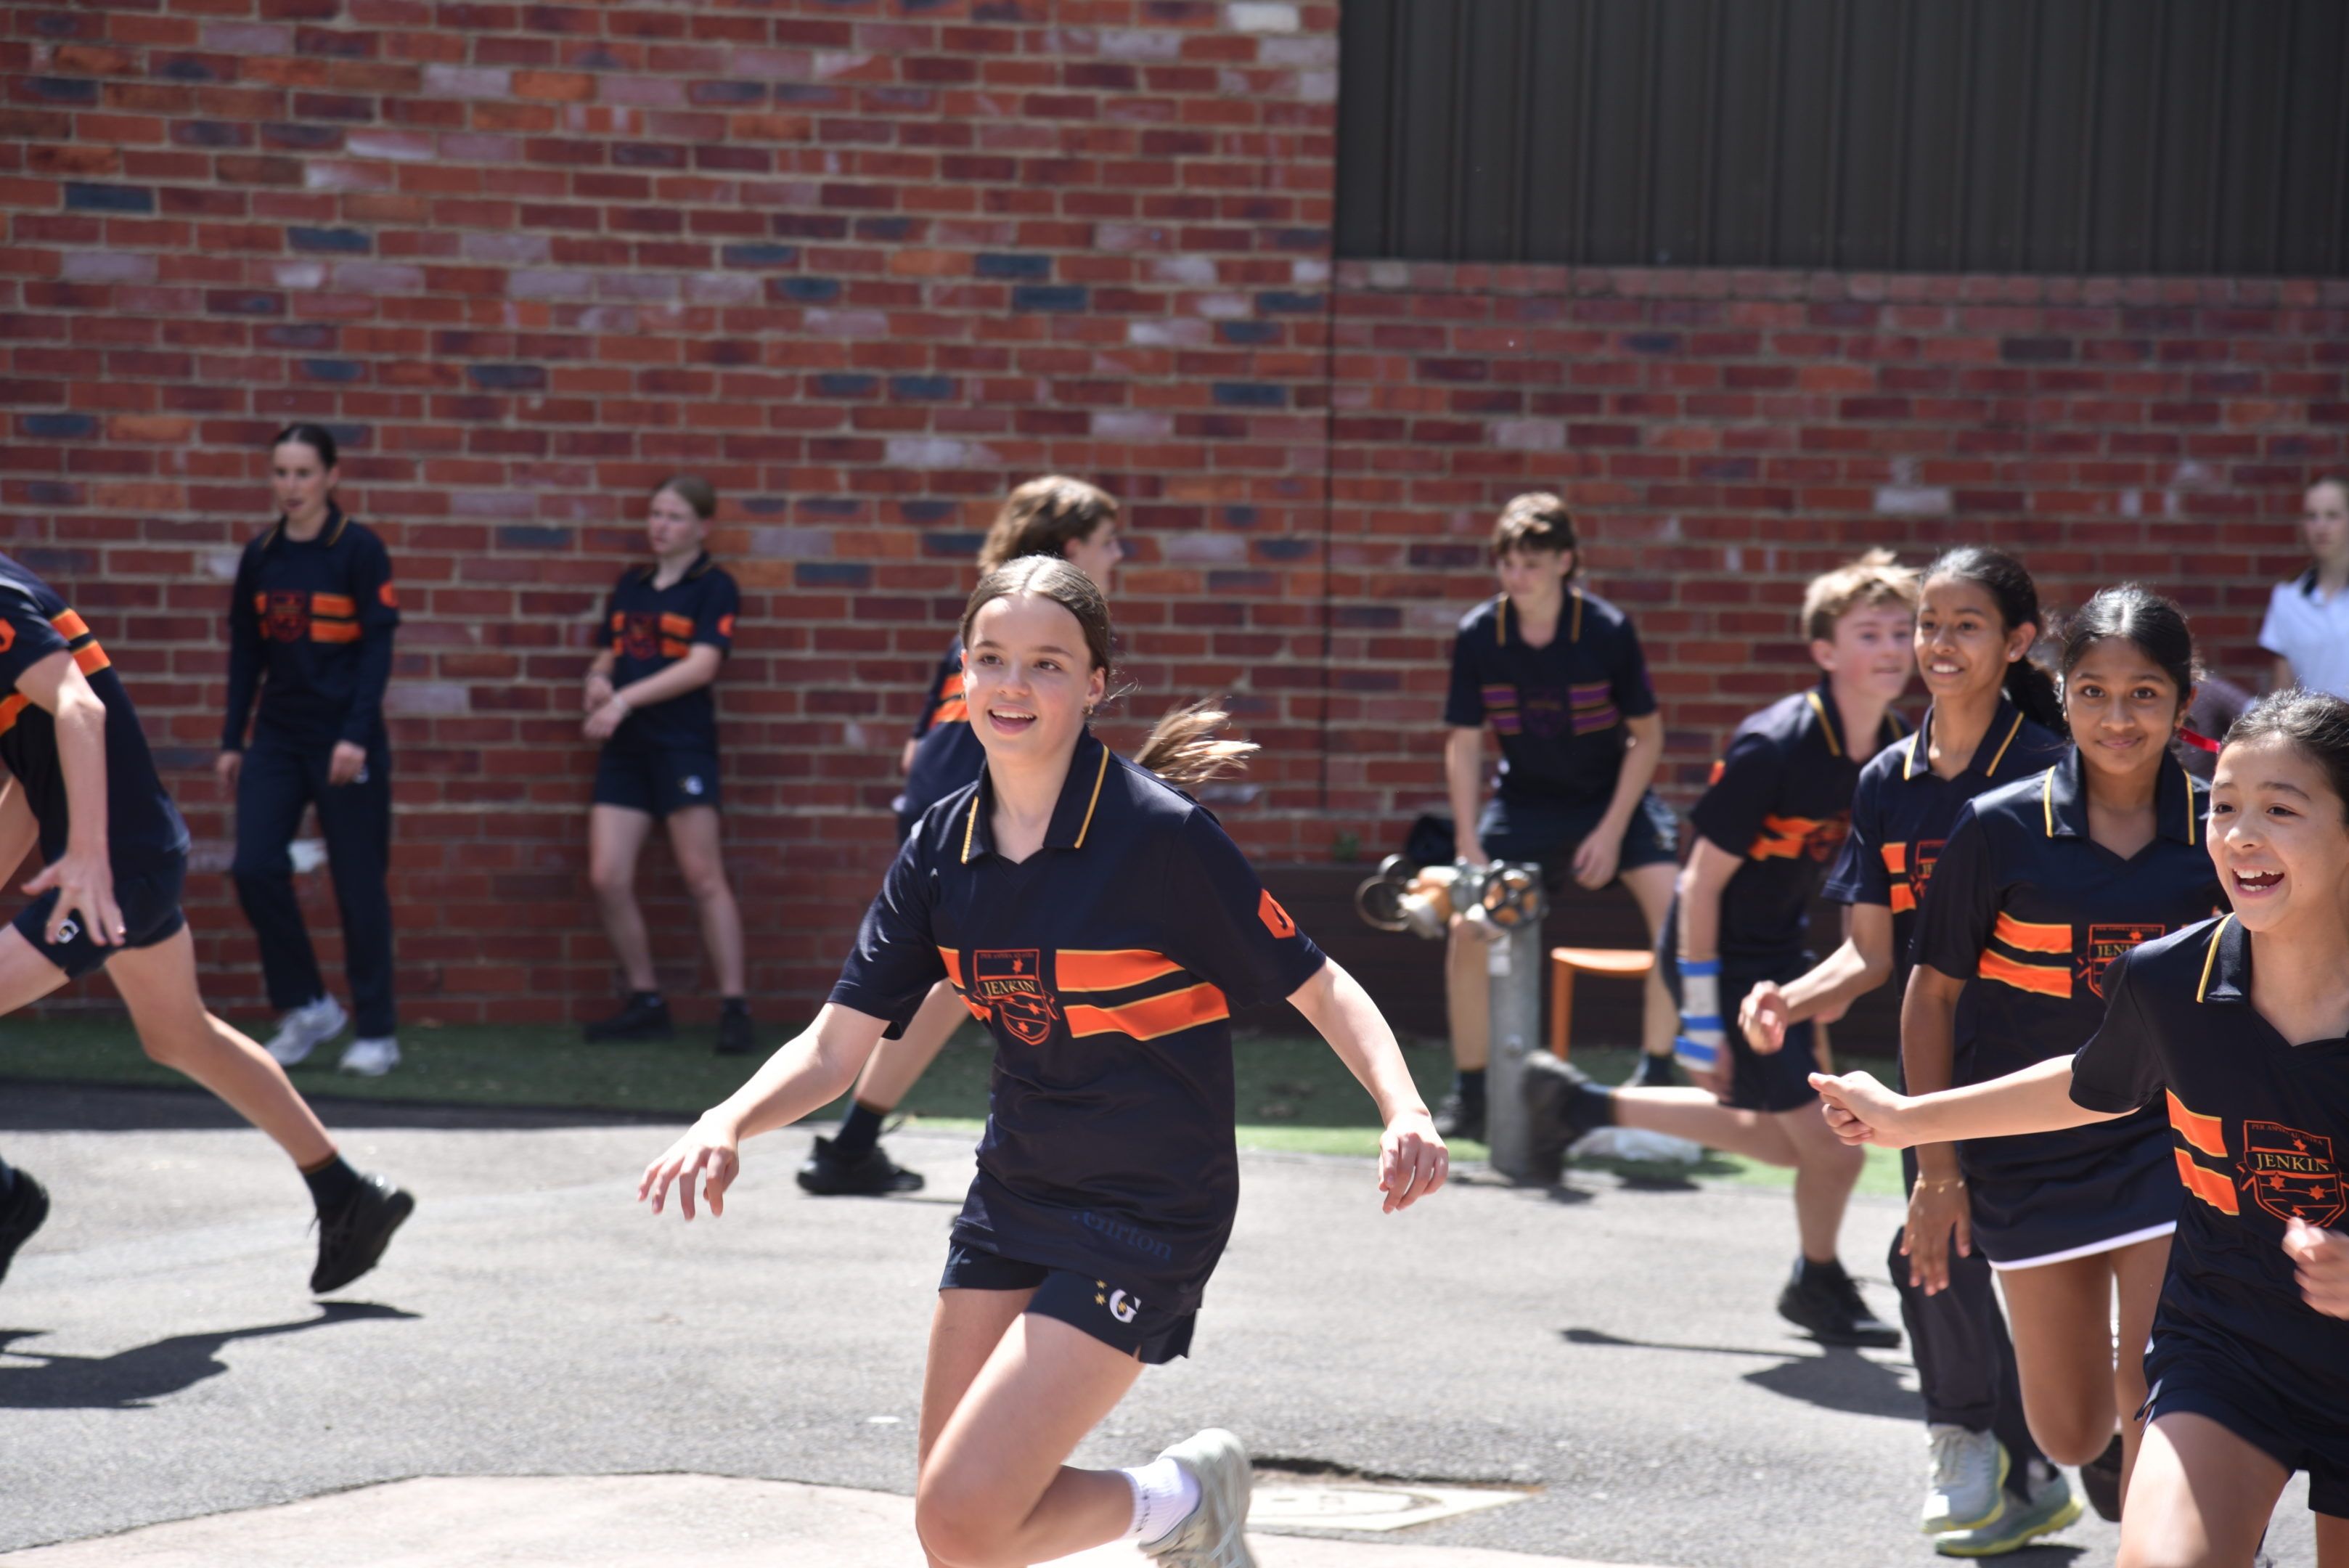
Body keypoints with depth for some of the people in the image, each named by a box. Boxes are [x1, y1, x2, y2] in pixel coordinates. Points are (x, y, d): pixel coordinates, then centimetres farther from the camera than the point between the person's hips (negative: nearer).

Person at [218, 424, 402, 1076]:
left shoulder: (359, 549, -7)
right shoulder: (259, 557, 7)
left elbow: (377, 649, -10)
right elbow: (245, 655, 13)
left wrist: (356, 735, -18)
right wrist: (232, 741, 10)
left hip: (345, 741, -5)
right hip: (277, 738, 5)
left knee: (358, 884, 0)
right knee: (256, 868, -7)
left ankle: (377, 1033, 10)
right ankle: (307, 1008, 10)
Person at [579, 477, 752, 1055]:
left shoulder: (713, 587, -2)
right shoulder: (630, 585, 16)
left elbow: (701, 664, -14)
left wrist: (626, 699, -20)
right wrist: (598, 680, -2)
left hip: (683, 743, -6)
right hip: (625, 748, 6)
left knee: (703, 877, -7)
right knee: (607, 879, -2)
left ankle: (734, 1009, -2)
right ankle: (646, 1003, 11)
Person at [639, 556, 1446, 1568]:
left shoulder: (1161, 836, -17)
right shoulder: (943, 846, -1)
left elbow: (1322, 990, -11)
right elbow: (838, 1044, 0)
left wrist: (1406, 1113, -28)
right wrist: (729, 1123, -19)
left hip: (1145, 1218, -6)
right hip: (1012, 1195, 6)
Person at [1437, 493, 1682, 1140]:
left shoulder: (1608, 631, -18)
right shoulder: (1477, 636, -12)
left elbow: (1647, 735, -9)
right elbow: (1464, 743, -4)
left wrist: (1612, 831, -15)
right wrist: (1468, 844, -11)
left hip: (1612, 797, -1)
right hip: (1523, 801, 2)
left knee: (1676, 913, -21)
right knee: (1467, 928, -13)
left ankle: (1655, 1078, -7)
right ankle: (1469, 1098, 1)